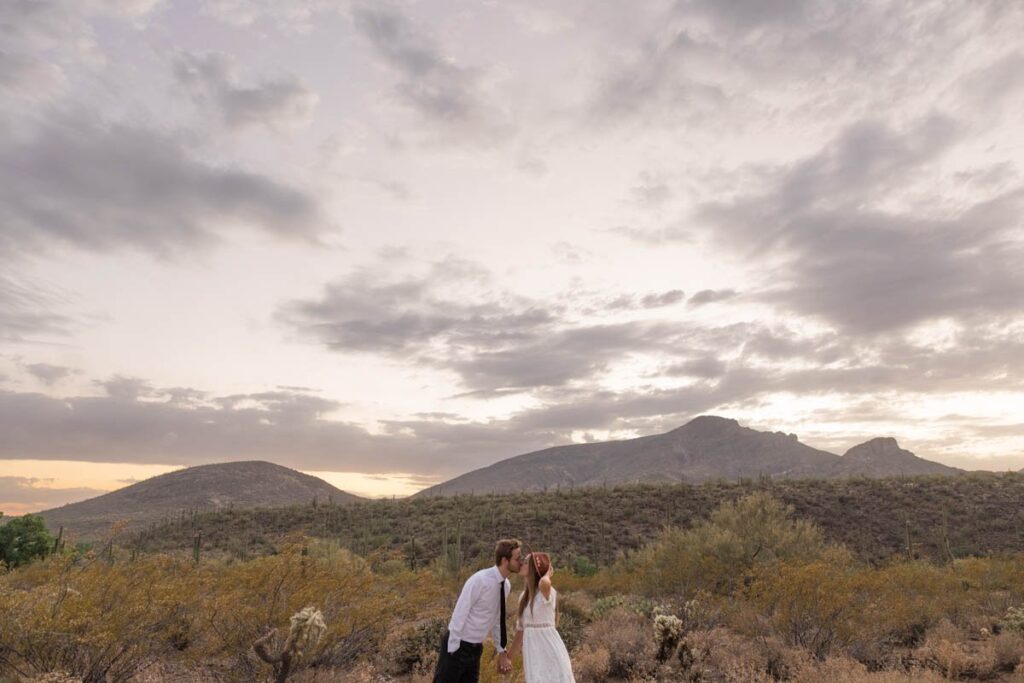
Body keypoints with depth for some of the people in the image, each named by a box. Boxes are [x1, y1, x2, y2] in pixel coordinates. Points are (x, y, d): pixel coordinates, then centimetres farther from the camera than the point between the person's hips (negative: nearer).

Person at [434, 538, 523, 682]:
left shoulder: (506, 585, 0)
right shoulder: (480, 580, -24)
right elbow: (459, 614, -20)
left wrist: (501, 651, 13)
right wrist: (453, 648, -16)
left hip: (476, 648, 7)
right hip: (458, 645, -7)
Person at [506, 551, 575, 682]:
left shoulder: (547, 592, -13)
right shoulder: (524, 597, 11)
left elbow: (544, 582, -40)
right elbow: (521, 630, 17)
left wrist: (548, 573, -16)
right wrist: (508, 658, 20)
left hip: (550, 653, -7)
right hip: (534, 655, 7)